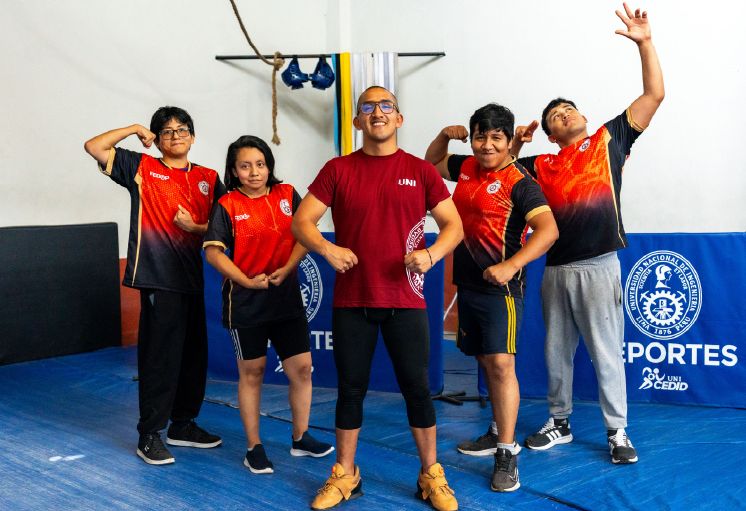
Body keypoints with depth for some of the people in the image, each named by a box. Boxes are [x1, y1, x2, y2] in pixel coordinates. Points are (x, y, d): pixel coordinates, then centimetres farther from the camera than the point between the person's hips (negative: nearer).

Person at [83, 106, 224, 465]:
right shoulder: (142, 168, 2)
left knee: (194, 353, 12)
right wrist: (135, 129, -1)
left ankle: (183, 424, 26)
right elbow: (94, 147, -5)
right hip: (158, 277, -5)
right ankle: (150, 435, 6)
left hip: (192, 276, 5)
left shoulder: (208, 178, 12)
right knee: (160, 355, -5)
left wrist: (195, 226, -8)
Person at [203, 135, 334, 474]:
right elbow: (213, 252, -10)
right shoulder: (227, 205, -5)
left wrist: (286, 270, -15)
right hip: (245, 302, -3)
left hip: (287, 297, 3)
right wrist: (247, 281, -18)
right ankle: (254, 448, 19)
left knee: (301, 368, 5)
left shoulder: (287, 195, 4)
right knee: (251, 373, 7)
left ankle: (301, 438, 24)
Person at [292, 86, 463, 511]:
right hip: (352, 300, 1)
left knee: (417, 387, 5)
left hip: (406, 300, 0)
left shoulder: (420, 171, 3)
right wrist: (326, 248, -18)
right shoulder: (338, 170, 3)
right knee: (351, 388, 9)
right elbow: (301, 221, 2)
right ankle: (345, 476, 24)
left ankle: (432, 476, 20)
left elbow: (454, 225, 5)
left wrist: (431, 254, -14)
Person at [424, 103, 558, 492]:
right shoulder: (466, 168, 9)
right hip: (468, 284, 8)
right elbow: (431, 162, 29)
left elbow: (548, 229, -24)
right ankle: (500, 433, 31)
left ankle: (506, 455, -8)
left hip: (500, 286, -7)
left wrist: (511, 265, -36)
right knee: (486, 361, 16)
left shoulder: (519, 182, -13)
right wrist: (445, 135, 8)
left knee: (501, 363, -13)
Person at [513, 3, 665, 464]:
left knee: (606, 352, 2)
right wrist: (513, 143, 4)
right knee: (556, 352, 12)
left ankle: (617, 432, 13)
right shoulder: (541, 166, 12)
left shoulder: (609, 140, 6)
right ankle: (560, 423, 27)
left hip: (599, 266, -3)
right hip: (556, 269, 4)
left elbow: (654, 95, 1)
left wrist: (644, 42, -4)